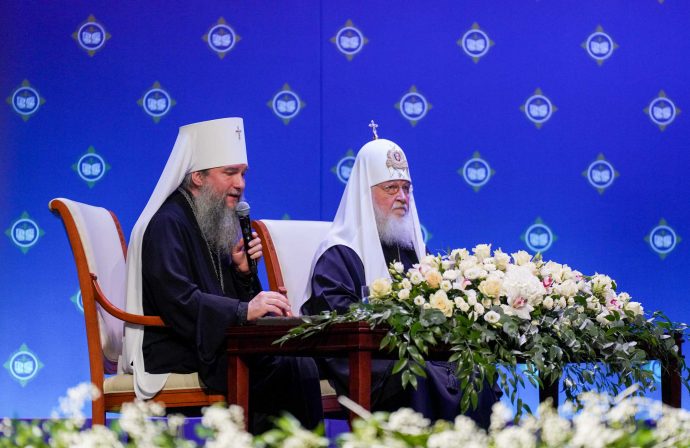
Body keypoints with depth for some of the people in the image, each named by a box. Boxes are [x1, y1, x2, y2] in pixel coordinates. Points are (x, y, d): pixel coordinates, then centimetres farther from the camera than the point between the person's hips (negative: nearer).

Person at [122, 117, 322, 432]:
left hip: (209, 345, 9)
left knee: (300, 365, -15)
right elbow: (178, 302, -24)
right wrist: (244, 311, -32)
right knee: (293, 371, -24)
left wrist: (242, 270, 1)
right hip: (178, 357, -9)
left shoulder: (213, 224, 19)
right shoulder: (167, 224, -9)